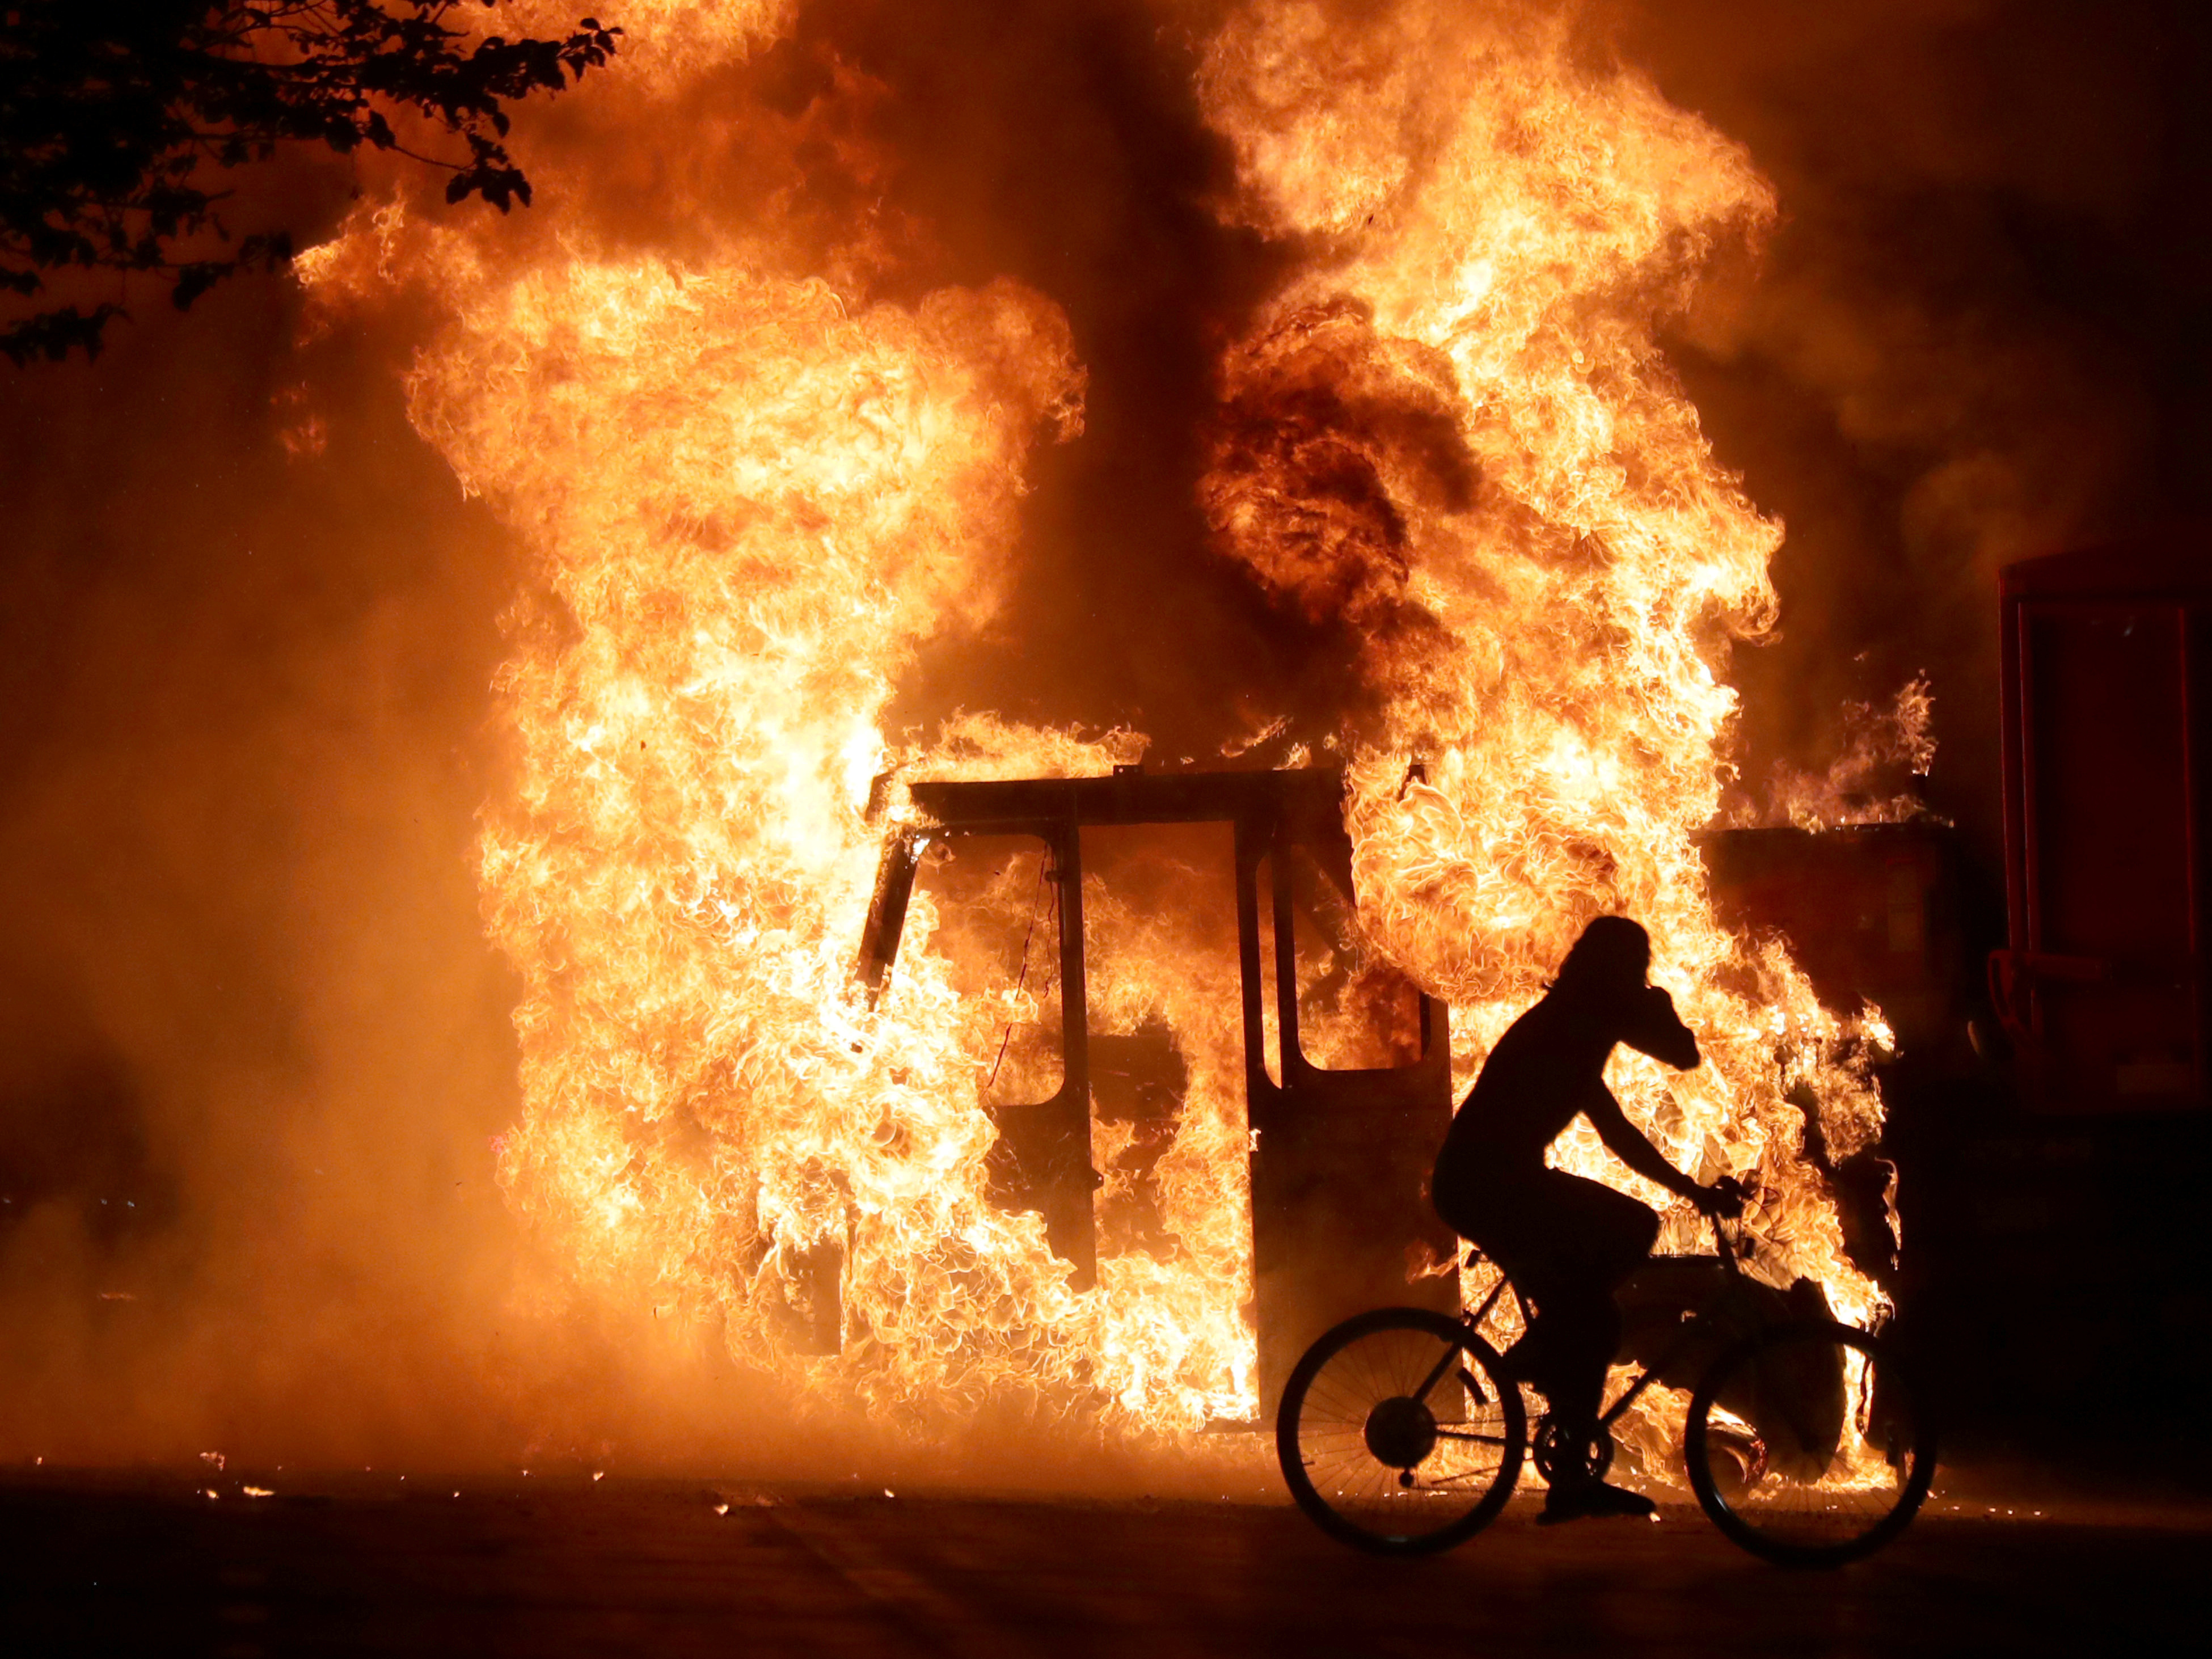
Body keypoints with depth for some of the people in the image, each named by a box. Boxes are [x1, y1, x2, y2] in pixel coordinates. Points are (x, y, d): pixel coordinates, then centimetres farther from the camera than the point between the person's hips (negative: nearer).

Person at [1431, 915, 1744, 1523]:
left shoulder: (1571, 1020, 22)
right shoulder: (1593, 1015, -8)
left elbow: (1617, 1132, 26)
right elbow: (1684, 1055, -12)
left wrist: (1693, 1190, 25)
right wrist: (1662, 1009, 9)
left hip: (1474, 1185, 10)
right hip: (1488, 1183, -10)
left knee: (1586, 1318, 13)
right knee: (1634, 1228, -17)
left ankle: (1571, 1480, 14)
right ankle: (1532, 1355, -8)